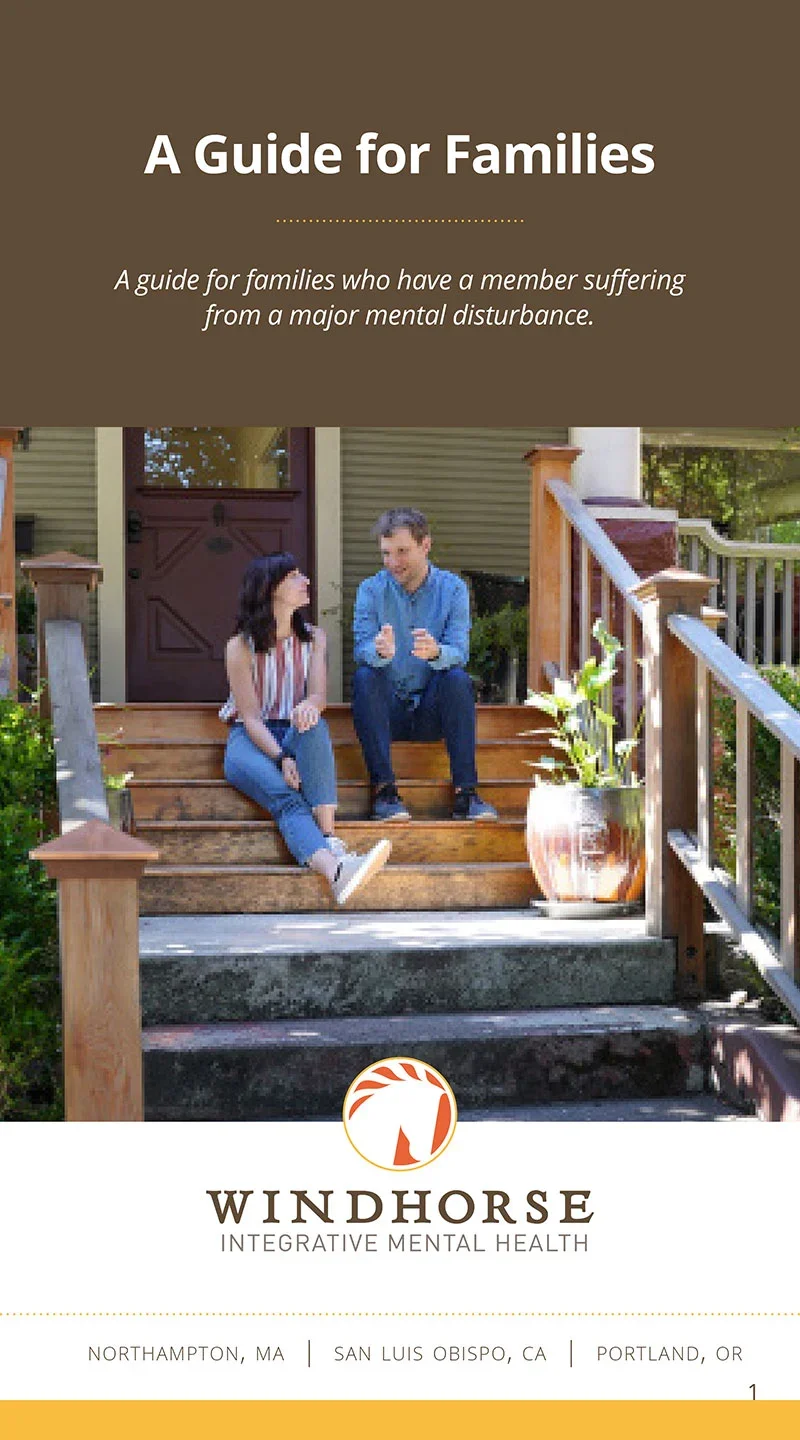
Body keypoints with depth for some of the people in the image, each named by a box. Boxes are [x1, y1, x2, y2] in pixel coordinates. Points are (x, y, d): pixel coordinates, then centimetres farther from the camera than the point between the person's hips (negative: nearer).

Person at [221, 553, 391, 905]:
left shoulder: (313, 637, 10)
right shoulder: (241, 647, -4)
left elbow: (318, 695, -3)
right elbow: (251, 716, -10)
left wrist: (309, 705, -30)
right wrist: (281, 759, -27)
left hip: (294, 734, 3)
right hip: (250, 740, -3)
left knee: (313, 726, -36)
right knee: (286, 800, -34)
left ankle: (331, 840, -47)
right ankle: (334, 870, -62)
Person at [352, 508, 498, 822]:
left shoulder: (452, 588, 0)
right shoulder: (371, 590, 1)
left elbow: (459, 652, -12)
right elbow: (361, 650, -12)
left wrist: (436, 652, -37)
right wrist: (380, 652, -38)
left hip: (432, 710, 0)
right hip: (387, 709, 0)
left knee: (458, 678, -28)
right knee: (364, 676, -28)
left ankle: (466, 793, -29)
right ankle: (384, 791, -31)